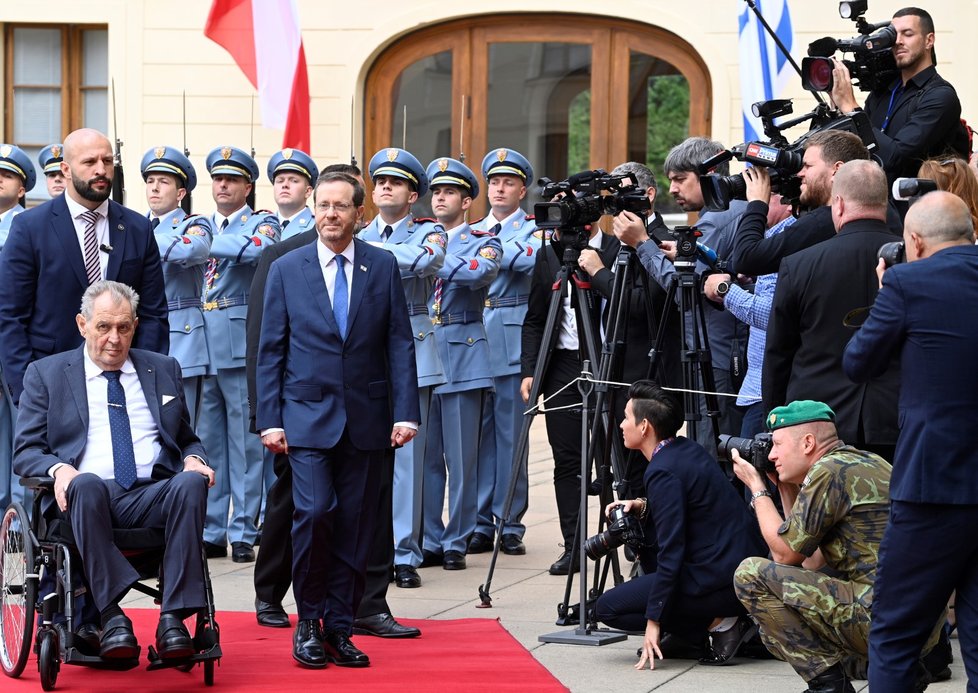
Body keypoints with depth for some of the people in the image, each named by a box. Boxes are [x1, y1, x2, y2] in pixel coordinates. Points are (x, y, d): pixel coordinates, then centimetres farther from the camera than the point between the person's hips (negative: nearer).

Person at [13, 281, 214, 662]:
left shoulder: (163, 370, 23)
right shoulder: (45, 374, 15)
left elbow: (187, 440, 28)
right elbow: (26, 451, 9)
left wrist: (194, 459, 3)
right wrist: (58, 469, -15)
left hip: (153, 496, 2)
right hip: (87, 498, -2)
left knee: (192, 482, -32)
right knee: (86, 484, -39)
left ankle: (173, 619, -36)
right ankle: (111, 617, -40)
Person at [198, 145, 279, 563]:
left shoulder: (262, 222, 2)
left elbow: (258, 248, -20)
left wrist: (210, 244, -17)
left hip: (240, 343, -5)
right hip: (199, 343, 5)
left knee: (244, 442, -3)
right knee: (207, 442, 7)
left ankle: (243, 533, 0)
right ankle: (210, 532, 12)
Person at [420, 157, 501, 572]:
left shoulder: (482, 243, 5)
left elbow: (481, 272, -18)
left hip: (461, 357, -3)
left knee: (461, 456, -2)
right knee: (423, 455, 5)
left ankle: (456, 542, 3)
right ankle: (428, 540, 12)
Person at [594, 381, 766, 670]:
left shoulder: (663, 472, -17)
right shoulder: (687, 449, 10)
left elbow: (670, 553, -19)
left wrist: (654, 620, -15)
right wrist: (641, 507, 8)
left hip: (723, 580, -9)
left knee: (608, 608, -2)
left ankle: (719, 624, -6)